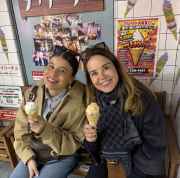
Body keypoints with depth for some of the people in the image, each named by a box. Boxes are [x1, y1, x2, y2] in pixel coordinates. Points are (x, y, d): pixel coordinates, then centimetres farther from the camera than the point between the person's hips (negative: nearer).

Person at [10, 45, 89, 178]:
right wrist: (29, 157, -9)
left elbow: (75, 143, -19)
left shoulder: (80, 101, -22)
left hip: (63, 157, -4)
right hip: (33, 154, 5)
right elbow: (20, 131, 1)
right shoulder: (32, 93, -6)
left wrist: (45, 129, -31)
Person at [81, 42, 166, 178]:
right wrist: (90, 140, -20)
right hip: (104, 160, 3)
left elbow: (155, 145, -12)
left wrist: (130, 165, -11)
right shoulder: (92, 100, -10)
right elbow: (93, 148, 0)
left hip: (138, 162, -2)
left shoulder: (142, 97, -21)